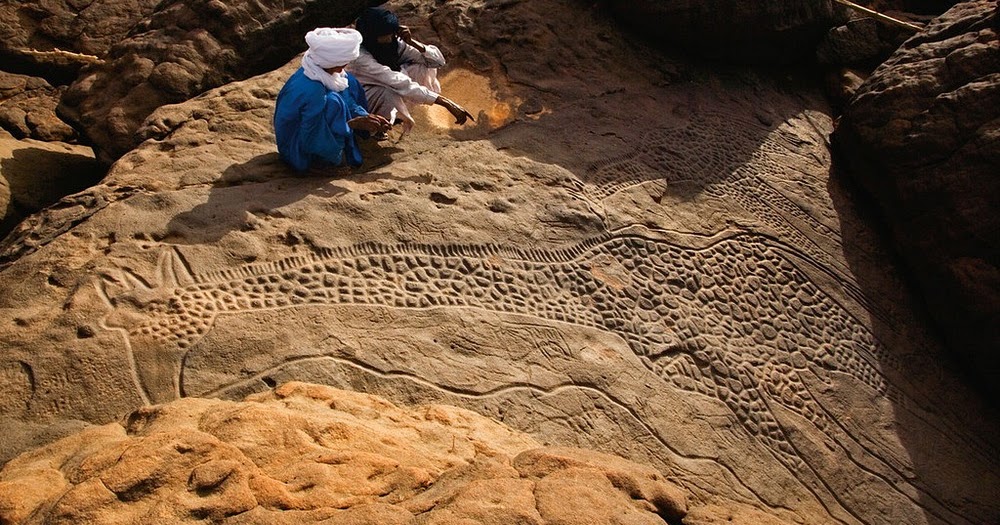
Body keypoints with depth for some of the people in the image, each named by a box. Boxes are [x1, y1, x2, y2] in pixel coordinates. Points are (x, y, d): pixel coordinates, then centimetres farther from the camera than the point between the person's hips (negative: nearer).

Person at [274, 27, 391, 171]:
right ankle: (334, 159, -14)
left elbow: (349, 100, 3)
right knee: (333, 103, -33)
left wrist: (367, 117, -11)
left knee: (348, 83, 5)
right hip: (298, 152, -9)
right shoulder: (312, 91, -36)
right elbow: (313, 140, -30)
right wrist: (354, 123, -26)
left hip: (306, 128, 9)